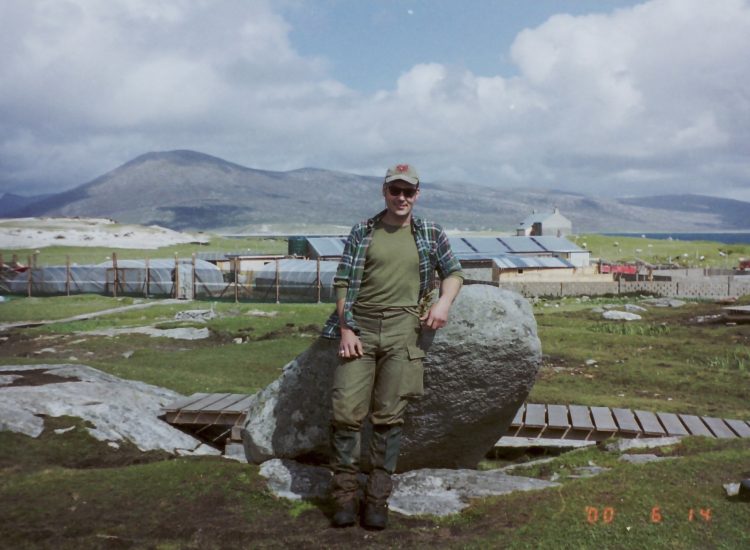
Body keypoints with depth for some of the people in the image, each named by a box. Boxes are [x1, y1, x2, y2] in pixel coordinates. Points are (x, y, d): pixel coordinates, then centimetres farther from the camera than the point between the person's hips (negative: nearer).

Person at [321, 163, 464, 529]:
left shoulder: (430, 234, 12)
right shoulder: (362, 232, 9)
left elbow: (453, 272, 18)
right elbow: (343, 282, 6)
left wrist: (444, 302, -2)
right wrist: (345, 329, -4)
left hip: (402, 329, 0)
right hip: (360, 326, 0)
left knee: (388, 416, 0)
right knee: (346, 411, -6)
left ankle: (378, 498, 8)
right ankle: (345, 494, 6)